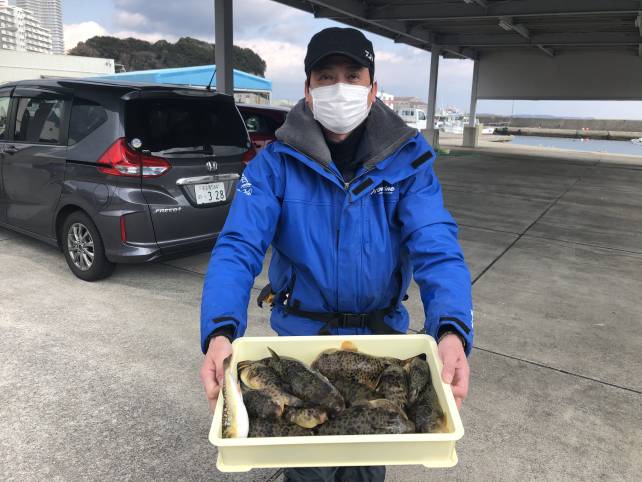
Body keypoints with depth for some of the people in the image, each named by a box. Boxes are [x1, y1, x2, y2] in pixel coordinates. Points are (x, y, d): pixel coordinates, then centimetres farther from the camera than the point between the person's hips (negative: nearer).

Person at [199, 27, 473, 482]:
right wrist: (221, 333, -40)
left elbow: (436, 248, -22)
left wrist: (452, 331, -40)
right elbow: (238, 248, -22)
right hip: (301, 334, -1)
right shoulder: (275, 163, -13)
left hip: (382, 335, 2)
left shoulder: (407, 159, -11)